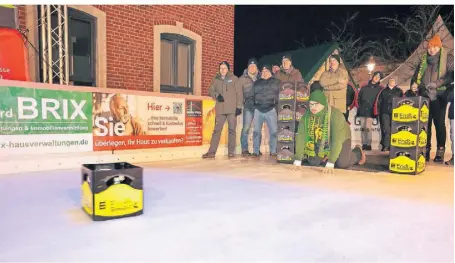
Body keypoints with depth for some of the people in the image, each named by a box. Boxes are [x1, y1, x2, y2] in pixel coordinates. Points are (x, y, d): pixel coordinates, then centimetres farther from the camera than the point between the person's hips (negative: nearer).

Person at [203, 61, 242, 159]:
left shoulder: (234, 78, 6)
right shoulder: (215, 80, 13)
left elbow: (239, 93, 1)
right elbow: (210, 91, 13)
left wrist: (239, 106, -6)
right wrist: (216, 95, -9)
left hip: (232, 109, -2)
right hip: (220, 109, 2)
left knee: (232, 130, 2)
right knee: (217, 130, 0)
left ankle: (231, 151, 11)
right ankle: (211, 152, 1)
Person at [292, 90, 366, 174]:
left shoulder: (335, 115, -34)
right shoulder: (307, 116, -23)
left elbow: (337, 140, -37)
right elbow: (301, 137, -25)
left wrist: (330, 163, -41)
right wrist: (297, 160, -30)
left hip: (341, 139, -3)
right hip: (321, 141, 3)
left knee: (343, 163, -16)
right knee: (313, 162, -9)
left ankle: (357, 152, 16)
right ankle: (325, 156, 25)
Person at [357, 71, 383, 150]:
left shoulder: (379, 89, 8)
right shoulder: (364, 88, 13)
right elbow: (359, 98, 16)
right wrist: (359, 106, 6)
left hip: (370, 111, -3)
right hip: (362, 111, 3)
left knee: (368, 127, -14)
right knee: (362, 128, 2)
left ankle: (368, 144, -8)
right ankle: (364, 144, 7)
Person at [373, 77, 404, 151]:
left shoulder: (399, 91, 12)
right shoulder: (383, 91, 14)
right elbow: (378, 102, 11)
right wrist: (377, 112, 3)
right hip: (385, 113, 0)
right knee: (386, 129, -6)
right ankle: (386, 146, -4)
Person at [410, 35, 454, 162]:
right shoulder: (423, 60, 16)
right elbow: (416, 75, 16)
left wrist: (437, 83, -19)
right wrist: (413, 84, -5)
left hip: (439, 96, -3)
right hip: (424, 95, 3)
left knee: (439, 123, -3)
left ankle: (440, 151, 2)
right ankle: (426, 150, 9)